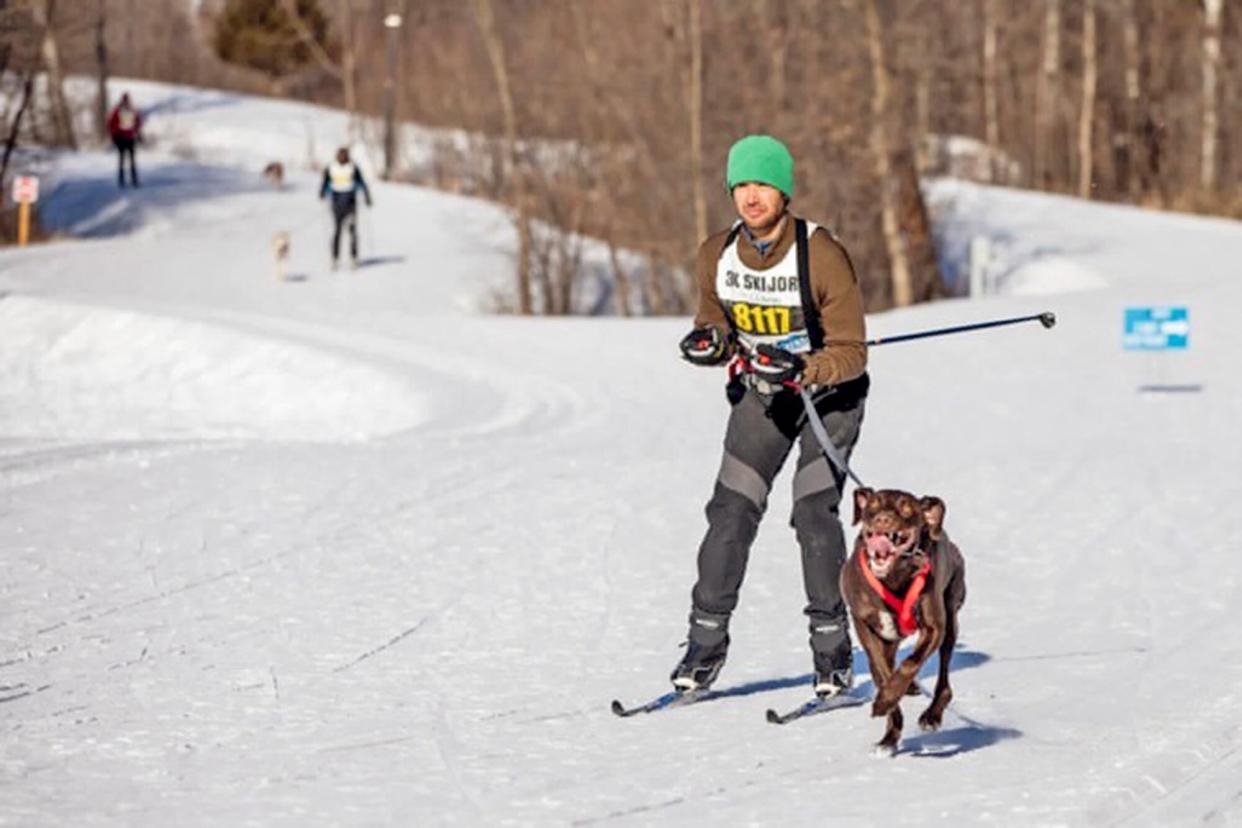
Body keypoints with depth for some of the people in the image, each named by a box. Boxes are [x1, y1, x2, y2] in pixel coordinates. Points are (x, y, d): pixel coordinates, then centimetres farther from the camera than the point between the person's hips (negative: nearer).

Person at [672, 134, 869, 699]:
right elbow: (715, 322, 7)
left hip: (828, 391, -4)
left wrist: (800, 371, -38)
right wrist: (709, 341, -16)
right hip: (761, 392, 4)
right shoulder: (716, 256, -10)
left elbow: (851, 353, -22)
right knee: (731, 510, -7)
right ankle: (706, 642, 2)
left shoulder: (823, 256, -24)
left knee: (814, 511, -16)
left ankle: (833, 650, -6)